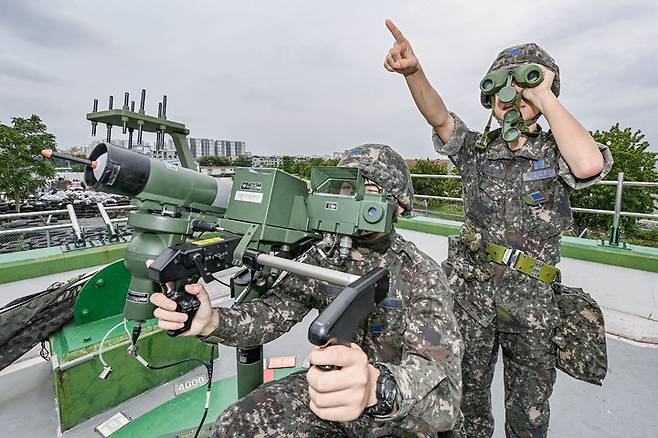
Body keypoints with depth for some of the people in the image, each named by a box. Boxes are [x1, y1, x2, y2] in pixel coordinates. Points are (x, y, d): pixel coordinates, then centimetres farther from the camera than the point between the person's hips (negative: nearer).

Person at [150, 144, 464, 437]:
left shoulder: (422, 276, -21)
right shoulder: (323, 258, -6)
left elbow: (442, 385, -32)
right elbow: (273, 312, -8)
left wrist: (378, 387, -54)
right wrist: (211, 322, -27)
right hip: (328, 387, 4)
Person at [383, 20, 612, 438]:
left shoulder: (556, 153, -2)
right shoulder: (476, 150, 4)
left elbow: (588, 165, -26)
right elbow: (439, 117, -14)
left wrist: (544, 96, -15)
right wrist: (413, 70, -33)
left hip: (531, 304, -1)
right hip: (470, 294, 2)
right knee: (468, 395, 18)